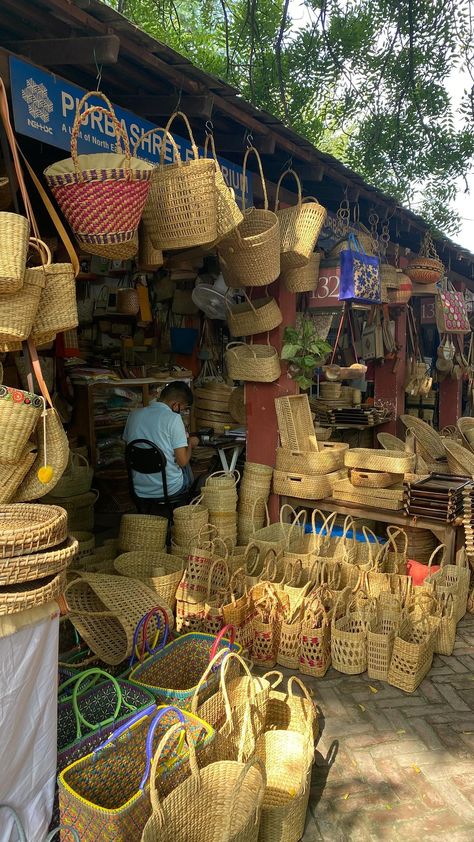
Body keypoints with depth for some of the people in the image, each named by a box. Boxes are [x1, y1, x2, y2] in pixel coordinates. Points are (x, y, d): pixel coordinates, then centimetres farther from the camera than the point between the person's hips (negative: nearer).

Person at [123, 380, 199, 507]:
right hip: (170, 490, -5)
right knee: (186, 467, 29)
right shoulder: (173, 418, -17)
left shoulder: (134, 415, -1)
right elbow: (182, 461, -19)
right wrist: (190, 443, 4)